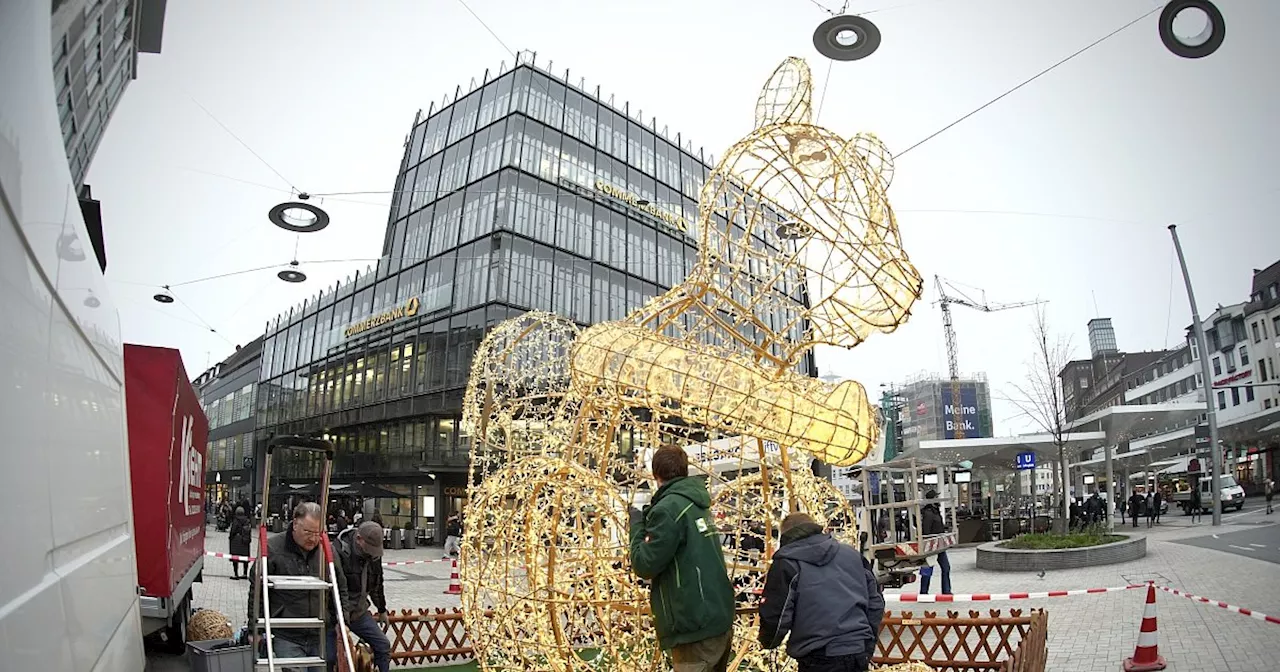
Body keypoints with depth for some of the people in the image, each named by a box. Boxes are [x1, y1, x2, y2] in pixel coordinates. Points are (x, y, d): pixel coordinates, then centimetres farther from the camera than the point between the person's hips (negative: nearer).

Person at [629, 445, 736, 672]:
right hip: (718, 618, 9)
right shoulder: (697, 503, 11)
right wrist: (649, 519, 15)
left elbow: (644, 565, -16)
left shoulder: (668, 508, -17)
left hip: (696, 627, -9)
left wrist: (638, 524, -1)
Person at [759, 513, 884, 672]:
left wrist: (768, 641, 13)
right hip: (859, 651, 6)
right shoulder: (851, 554, 11)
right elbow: (875, 602, 14)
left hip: (819, 659, -5)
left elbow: (776, 615, -9)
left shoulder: (787, 563, -6)